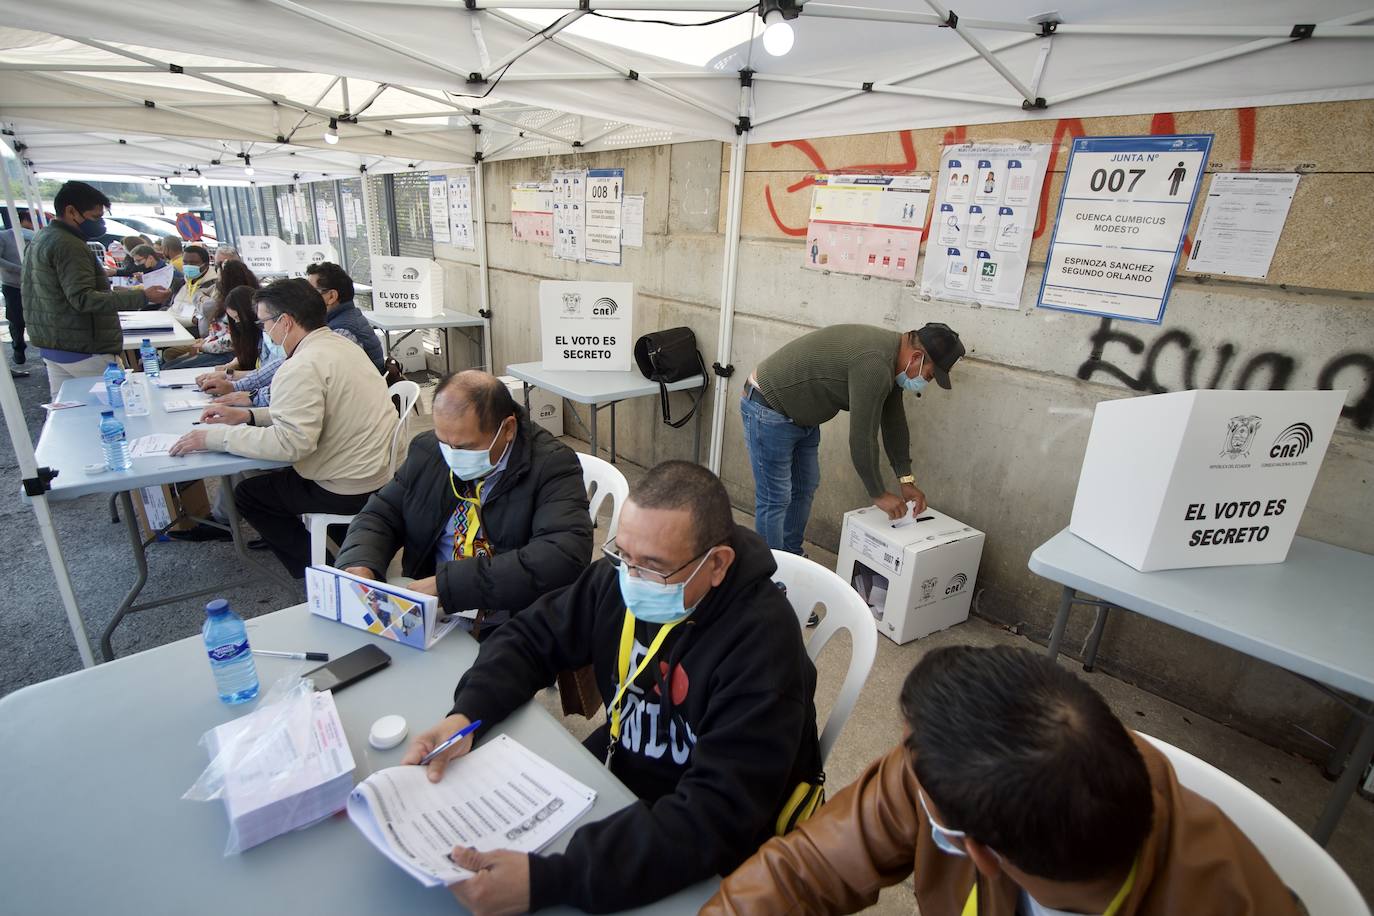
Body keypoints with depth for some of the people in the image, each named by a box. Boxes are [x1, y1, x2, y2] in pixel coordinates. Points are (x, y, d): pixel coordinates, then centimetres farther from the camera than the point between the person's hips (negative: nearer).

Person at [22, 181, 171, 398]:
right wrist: (142, 296, -29)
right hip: (83, 349, -10)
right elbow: (83, 299, -24)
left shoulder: (38, 240, 17)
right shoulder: (69, 245, -16)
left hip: (49, 346, 10)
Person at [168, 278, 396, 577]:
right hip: (380, 470, 9)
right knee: (269, 475, 28)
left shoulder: (303, 367, -20)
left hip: (350, 490, -9)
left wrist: (215, 437, -15)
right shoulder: (339, 344, 10)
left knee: (248, 493, 11)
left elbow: (290, 442, -26)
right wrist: (248, 415, 12)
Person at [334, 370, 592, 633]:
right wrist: (359, 567, -10)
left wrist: (448, 583, -29)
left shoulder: (552, 466, -15)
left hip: (512, 632, -4)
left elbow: (566, 556, -27)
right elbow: (380, 515, 12)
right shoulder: (427, 451, 3)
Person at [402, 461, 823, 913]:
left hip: (707, 850, -5)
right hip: (613, 775, 6)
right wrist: (465, 715, -17)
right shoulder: (622, 575, -11)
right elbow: (530, 636, 1)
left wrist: (545, 879, -40)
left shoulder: (762, 641, -29)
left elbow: (716, 818, -34)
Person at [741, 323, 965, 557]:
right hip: (770, 412, -10)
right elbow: (862, 438, -28)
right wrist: (879, 494, -14)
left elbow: (894, 421, 7)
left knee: (804, 490, 16)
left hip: (801, 415, 10)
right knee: (776, 499, -4)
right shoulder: (874, 365, -31)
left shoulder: (891, 351, 0)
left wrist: (907, 480, 6)